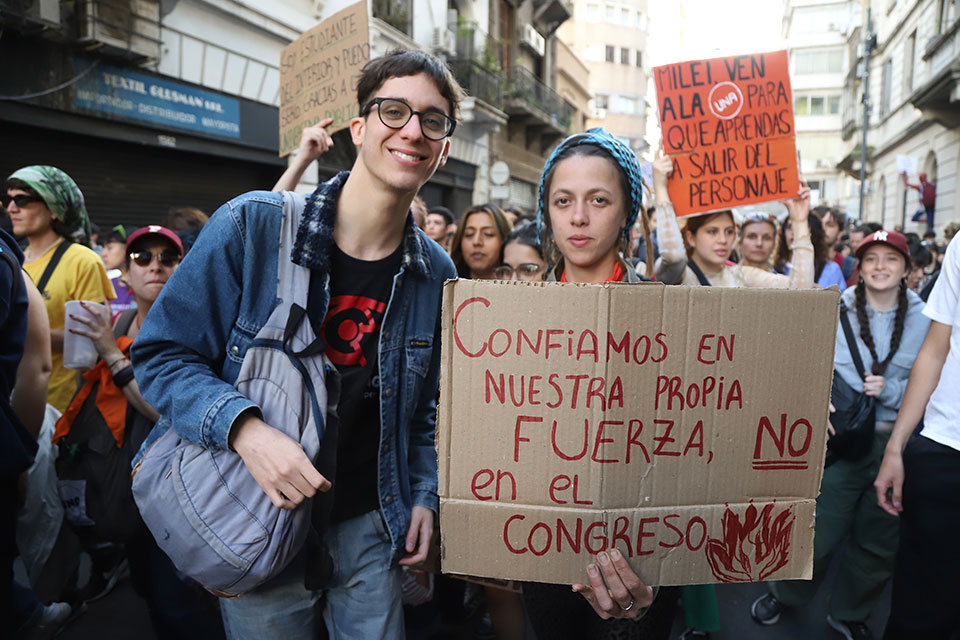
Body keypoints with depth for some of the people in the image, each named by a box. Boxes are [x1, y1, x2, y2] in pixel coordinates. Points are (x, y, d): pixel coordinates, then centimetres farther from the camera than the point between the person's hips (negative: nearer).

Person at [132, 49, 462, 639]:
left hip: (371, 523, 3)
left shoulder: (436, 273, -2)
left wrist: (424, 496, 3)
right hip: (259, 520, -2)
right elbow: (163, 354, -10)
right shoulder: (251, 226, -14)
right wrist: (244, 429, -25)